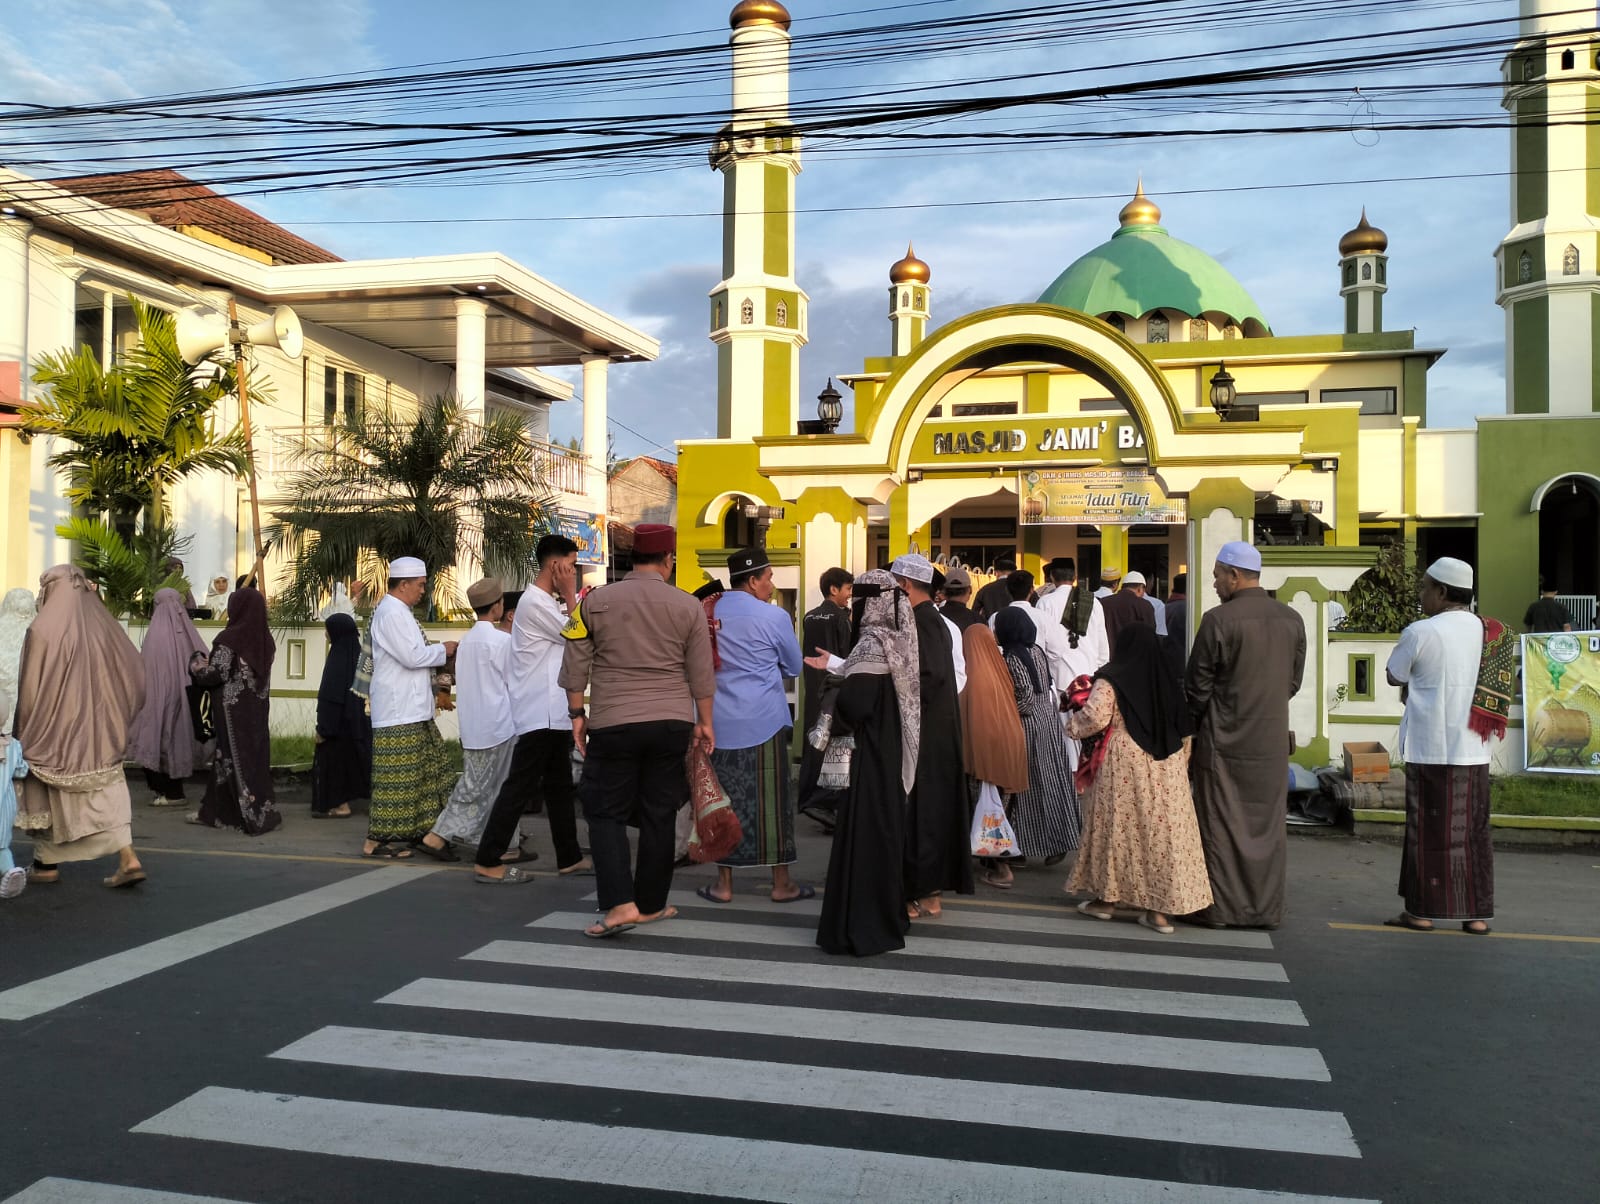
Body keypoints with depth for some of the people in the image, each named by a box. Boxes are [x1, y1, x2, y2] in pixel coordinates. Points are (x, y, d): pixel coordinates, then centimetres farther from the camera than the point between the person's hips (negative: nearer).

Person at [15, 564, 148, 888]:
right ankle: (128, 858, -8)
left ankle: (47, 864, 23)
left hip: (53, 727, -4)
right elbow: (133, 671, 6)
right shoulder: (103, 625, 1)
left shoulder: (43, 629, -12)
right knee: (107, 788, 5)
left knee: (48, 793, 13)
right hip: (98, 728, 4)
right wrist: (114, 716, 16)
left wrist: (23, 731, 3)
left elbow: (29, 685, -9)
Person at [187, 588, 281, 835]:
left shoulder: (229, 639, -15)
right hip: (257, 709, 6)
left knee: (236, 758, 2)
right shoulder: (264, 639, 3)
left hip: (233, 710, -6)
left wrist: (195, 664, 4)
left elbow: (216, 674, -17)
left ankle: (256, 815, 1)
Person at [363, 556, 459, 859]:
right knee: (395, 776, -5)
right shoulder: (391, 613, -15)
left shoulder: (400, 612, 18)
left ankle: (422, 829, 22)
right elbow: (411, 656, -21)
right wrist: (443, 650, -7)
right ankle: (376, 839, 2)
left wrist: (439, 654, 11)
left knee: (428, 769, 14)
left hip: (415, 709, 11)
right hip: (398, 712, -11)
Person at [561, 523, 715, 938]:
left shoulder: (595, 601, -1)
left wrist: (577, 713, 10)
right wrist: (704, 721, 12)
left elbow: (575, 665, 1)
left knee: (606, 813, 8)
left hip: (613, 724, -1)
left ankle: (619, 904, -4)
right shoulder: (688, 606, 0)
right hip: (672, 723, 1)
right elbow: (701, 674, 3)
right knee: (659, 815, 10)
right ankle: (651, 904, 19)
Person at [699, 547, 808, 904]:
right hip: (764, 722, -3)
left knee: (723, 800, 8)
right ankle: (782, 883, 12)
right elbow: (794, 667, 7)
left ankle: (724, 883, 13)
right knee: (772, 800, 4)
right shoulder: (774, 617, -7)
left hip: (718, 723, 4)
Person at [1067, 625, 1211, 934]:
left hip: (1124, 764, -3)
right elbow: (1185, 729, 10)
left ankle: (1107, 898, 20)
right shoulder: (1169, 682, 6)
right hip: (1167, 768, 4)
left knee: (1117, 826, 9)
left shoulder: (1111, 680, -8)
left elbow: (1095, 718, -16)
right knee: (1164, 828, 6)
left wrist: (1073, 723, 3)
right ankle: (1161, 908, 7)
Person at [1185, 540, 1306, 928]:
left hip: (1223, 740, -4)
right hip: (1272, 741, 5)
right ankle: (1265, 908, 17)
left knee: (1221, 825, 5)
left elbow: (1198, 686, -8)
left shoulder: (1218, 619, -13)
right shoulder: (1292, 620, 3)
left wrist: (1191, 726, 6)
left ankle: (1221, 908, 10)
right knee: (1267, 826, 11)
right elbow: (1293, 682, 10)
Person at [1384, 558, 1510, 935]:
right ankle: (1478, 913, 16)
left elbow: (1395, 677, -1)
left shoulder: (1421, 632, -13)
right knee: (1473, 830, 11)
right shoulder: (1490, 632, 6)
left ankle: (1423, 911, 11)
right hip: (1473, 749, 5)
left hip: (1431, 749, -5)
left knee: (1429, 829, 3)